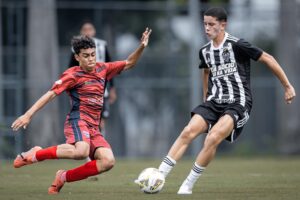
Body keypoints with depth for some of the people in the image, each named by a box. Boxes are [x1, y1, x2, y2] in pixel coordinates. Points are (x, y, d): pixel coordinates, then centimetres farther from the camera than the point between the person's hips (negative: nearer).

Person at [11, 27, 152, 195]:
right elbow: (51, 94, -8)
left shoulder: (102, 69, 16)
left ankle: (64, 177, -2)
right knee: (81, 151, -38)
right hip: (78, 121, -7)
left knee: (108, 161, -18)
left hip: (94, 128, 7)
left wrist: (142, 47, 10)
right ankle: (35, 155, -16)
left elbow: (129, 63, 26)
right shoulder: (73, 75, -2)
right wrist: (29, 114, -14)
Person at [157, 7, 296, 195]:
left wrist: (287, 86, -2)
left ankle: (188, 185, -15)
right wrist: (206, 100, 33)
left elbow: (268, 59, -4)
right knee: (188, 132, -18)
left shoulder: (237, 45, -11)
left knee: (213, 139, -27)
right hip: (214, 102, 5)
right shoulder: (205, 51, 9)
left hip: (238, 103, -5)